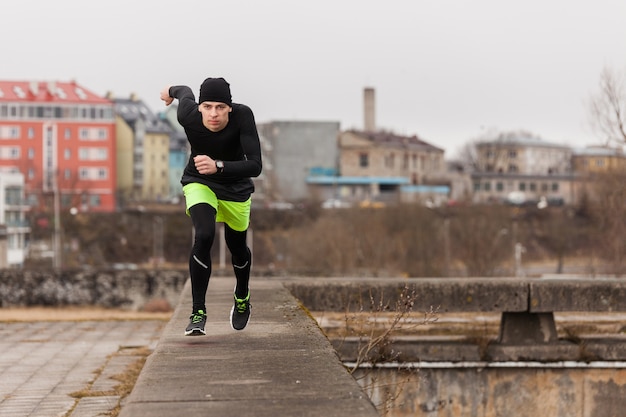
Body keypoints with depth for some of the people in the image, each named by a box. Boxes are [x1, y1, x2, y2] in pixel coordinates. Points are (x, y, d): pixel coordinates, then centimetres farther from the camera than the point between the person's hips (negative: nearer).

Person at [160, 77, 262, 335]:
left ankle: (242, 297, 50)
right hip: (199, 183, -1)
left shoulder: (242, 116, -33)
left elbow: (255, 166, -37)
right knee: (204, 237, -25)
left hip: (236, 188, 1)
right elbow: (185, 92, -3)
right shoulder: (188, 116, -28)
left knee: (237, 247, 17)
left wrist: (218, 167, -51)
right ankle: (198, 313, -15)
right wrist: (172, 91, 21)